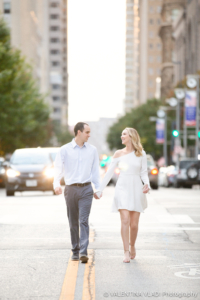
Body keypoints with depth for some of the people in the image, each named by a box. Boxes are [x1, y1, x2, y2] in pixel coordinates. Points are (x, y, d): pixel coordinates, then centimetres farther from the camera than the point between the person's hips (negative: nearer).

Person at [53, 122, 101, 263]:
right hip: (71, 188, 0)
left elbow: (95, 170, 14)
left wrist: (98, 188, 11)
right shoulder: (65, 150, 2)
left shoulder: (92, 150, 9)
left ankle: (83, 252, -18)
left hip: (86, 189, 0)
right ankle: (75, 251, 17)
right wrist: (56, 184, -20)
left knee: (84, 221, -12)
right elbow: (58, 168, -4)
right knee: (73, 222, 7)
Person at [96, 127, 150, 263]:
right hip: (122, 189, 0)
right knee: (125, 220, -14)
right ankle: (126, 252, -11)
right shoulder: (119, 154, 6)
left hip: (136, 190, 0)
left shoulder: (141, 154, 5)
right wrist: (100, 189, 6)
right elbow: (109, 173, 9)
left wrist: (147, 184, -14)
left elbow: (144, 173, 5)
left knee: (134, 223, 2)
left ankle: (132, 246, 28)